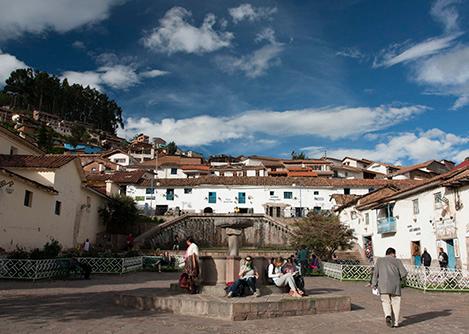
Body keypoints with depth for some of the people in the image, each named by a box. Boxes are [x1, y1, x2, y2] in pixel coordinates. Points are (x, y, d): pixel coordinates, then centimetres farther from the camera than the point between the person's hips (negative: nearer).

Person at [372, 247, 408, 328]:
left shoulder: (379, 260, 9)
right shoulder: (397, 261, 5)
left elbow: (375, 273, 4)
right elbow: (404, 273, -1)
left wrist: (374, 284, 6)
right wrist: (398, 277, 18)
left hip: (383, 286, 1)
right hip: (395, 285, -1)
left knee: (386, 302, 11)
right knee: (395, 303, 11)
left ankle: (388, 316, -14)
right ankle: (395, 322, 12)